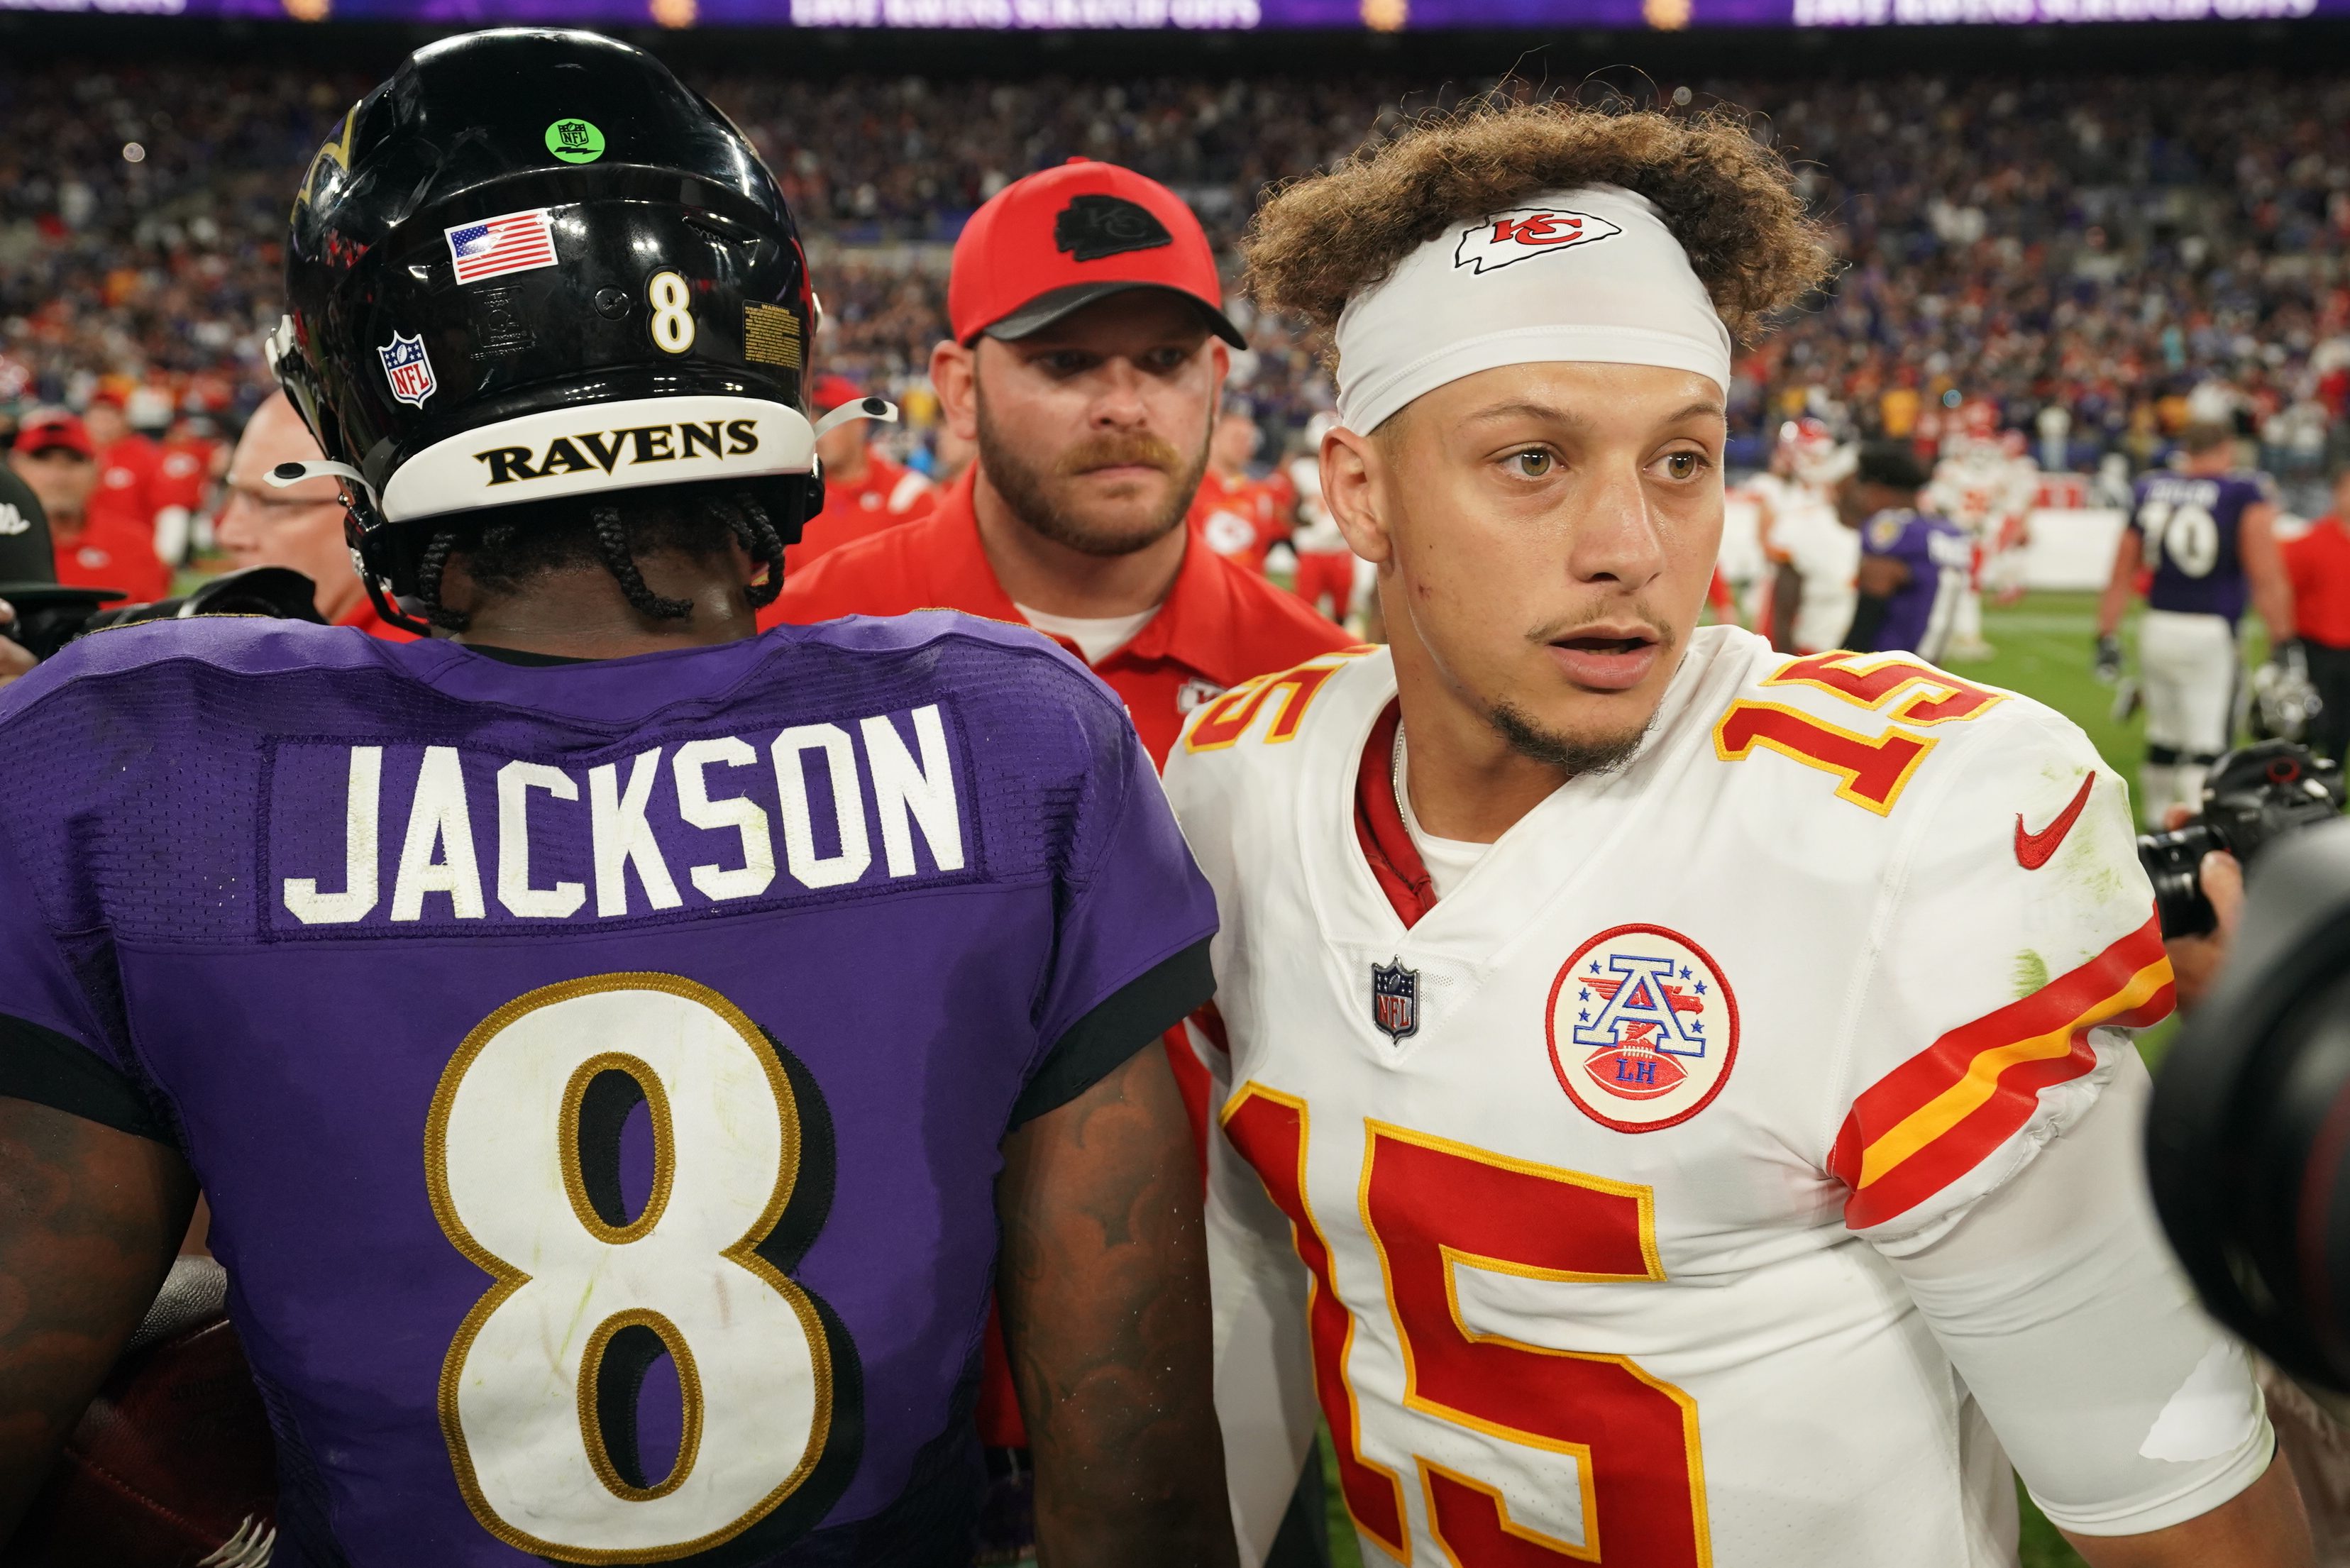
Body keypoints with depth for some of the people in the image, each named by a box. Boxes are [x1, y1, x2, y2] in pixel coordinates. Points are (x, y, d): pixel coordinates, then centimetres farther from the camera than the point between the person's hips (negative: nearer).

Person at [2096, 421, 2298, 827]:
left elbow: (2122, 576, 12)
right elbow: (2266, 577, -11)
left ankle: (2157, 824, 28)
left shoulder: (2150, 491, 8)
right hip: (2211, 633, -5)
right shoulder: (2245, 496, -5)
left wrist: (2107, 636, 18)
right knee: (2207, 747, -3)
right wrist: (2281, 642, -6)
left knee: (2163, 738, 17)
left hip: (2158, 627, 5)